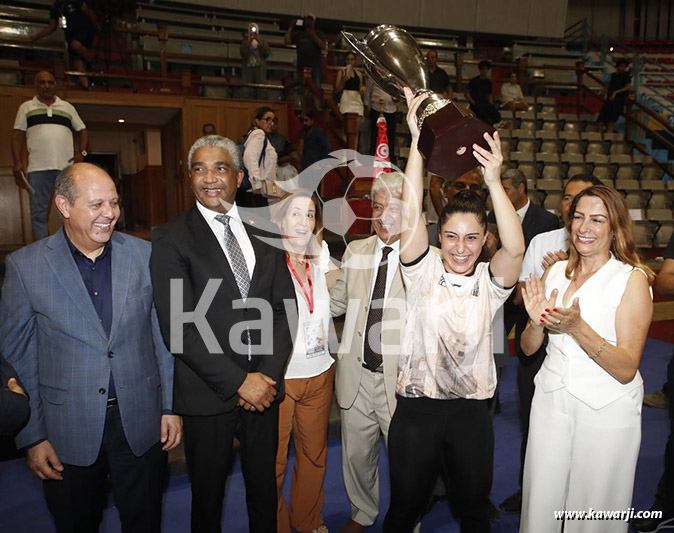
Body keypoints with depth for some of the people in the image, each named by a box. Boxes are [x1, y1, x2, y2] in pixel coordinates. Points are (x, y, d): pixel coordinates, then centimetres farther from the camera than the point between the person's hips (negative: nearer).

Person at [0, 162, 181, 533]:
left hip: (141, 423, 1)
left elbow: (164, 335, 2)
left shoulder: (145, 255, -3)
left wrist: (171, 405, 1)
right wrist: (32, 437, -2)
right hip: (67, 432, -1)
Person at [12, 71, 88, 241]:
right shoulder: (26, 107, 16)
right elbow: (17, 136, 11)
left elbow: (82, 131, 18)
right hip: (38, 168, 0)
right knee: (38, 213, -2)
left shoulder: (67, 107, 19)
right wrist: (17, 163, -2)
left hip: (68, 167, 0)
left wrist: (82, 152, 0)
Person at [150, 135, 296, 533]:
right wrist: (238, 381, -16)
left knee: (264, 488, 20)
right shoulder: (171, 239, -7)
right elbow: (179, 326, -14)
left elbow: (285, 309, 3)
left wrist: (267, 375, -9)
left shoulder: (264, 237, 6)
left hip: (264, 386, 4)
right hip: (209, 393, -3)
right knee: (208, 493, 16)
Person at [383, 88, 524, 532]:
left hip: (472, 415, 1)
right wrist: (417, 144, -25)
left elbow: (516, 249, -23)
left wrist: (494, 182, -34)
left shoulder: (490, 282, -3)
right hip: (416, 409, -1)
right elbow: (409, 219, -20)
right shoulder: (424, 271, -6)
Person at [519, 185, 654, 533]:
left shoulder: (633, 279, -10)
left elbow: (626, 370, -16)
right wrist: (537, 322, -16)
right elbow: (528, 348, 5)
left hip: (607, 410, -3)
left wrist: (577, 327, -28)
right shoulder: (555, 272, 3)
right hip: (551, 400, 4)